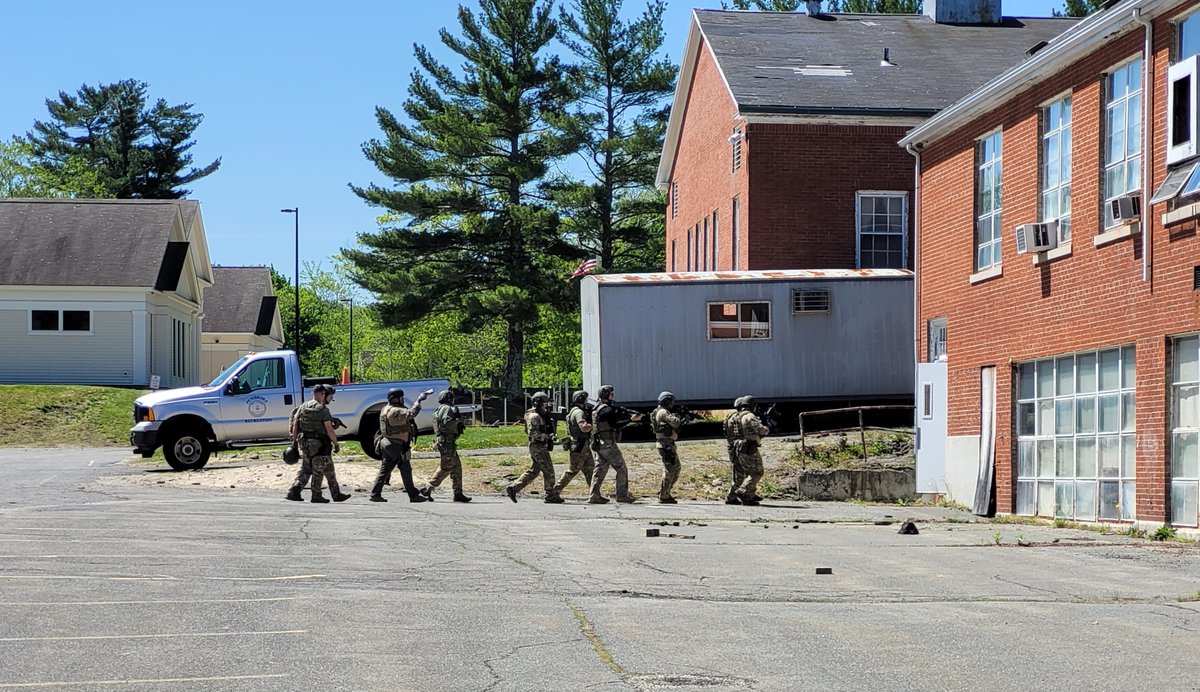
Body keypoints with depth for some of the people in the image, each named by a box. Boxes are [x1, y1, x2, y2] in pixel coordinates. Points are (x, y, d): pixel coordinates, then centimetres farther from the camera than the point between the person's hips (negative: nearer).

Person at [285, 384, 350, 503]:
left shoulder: (303, 407, 9)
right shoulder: (323, 409, -12)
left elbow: (295, 424, 9)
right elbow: (329, 429, -16)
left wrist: (295, 441, 13)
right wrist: (336, 444, -8)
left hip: (304, 443, 7)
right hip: (319, 444, -7)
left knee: (306, 469, 14)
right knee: (318, 471, 2)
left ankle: (295, 490, 3)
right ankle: (316, 495, 7)